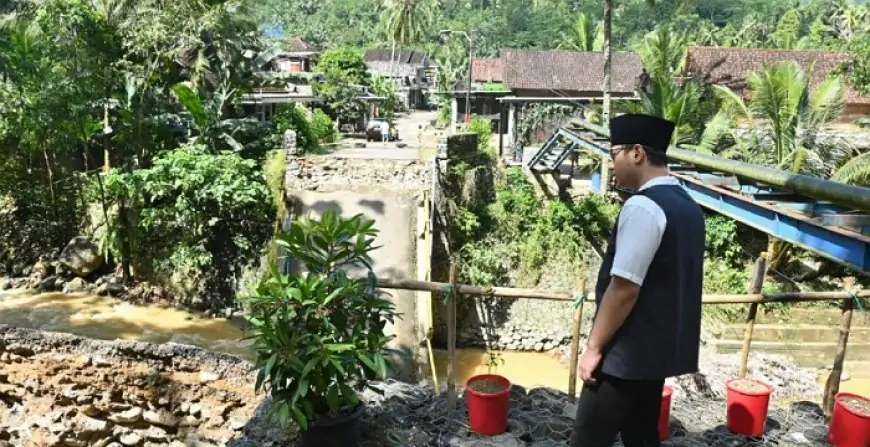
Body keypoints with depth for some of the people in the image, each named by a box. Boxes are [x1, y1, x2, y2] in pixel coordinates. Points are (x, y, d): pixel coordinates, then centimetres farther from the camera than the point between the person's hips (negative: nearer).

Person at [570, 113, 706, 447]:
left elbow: (625, 288, -23)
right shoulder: (687, 206, 10)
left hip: (629, 354, -9)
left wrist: (594, 347, -14)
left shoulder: (643, 206, -20)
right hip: (660, 349, 9)